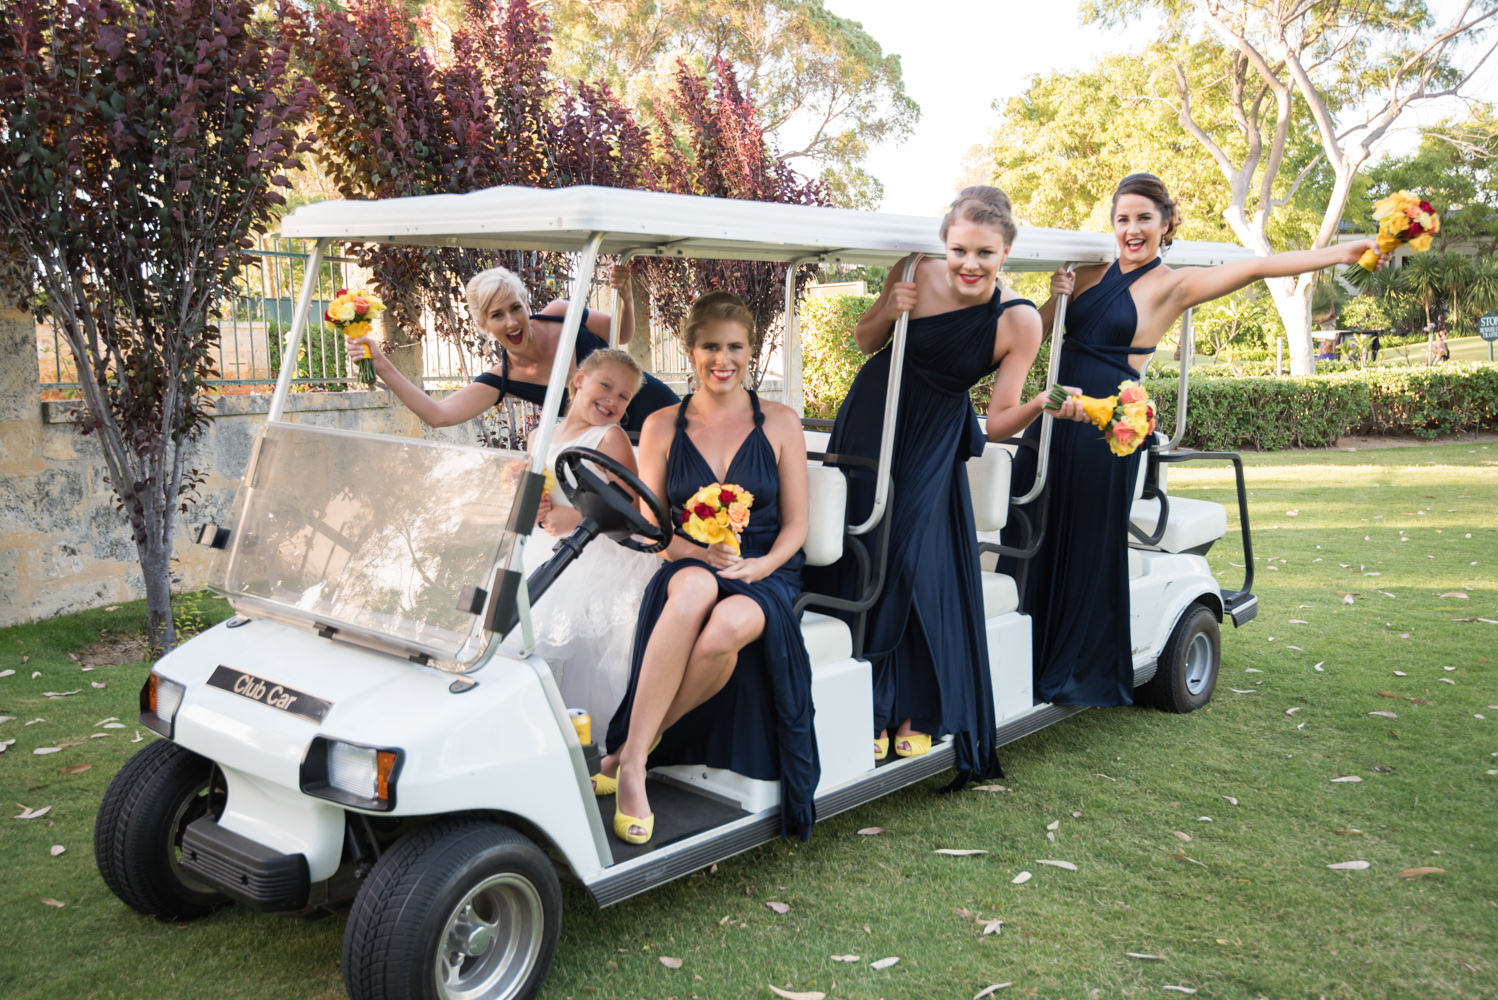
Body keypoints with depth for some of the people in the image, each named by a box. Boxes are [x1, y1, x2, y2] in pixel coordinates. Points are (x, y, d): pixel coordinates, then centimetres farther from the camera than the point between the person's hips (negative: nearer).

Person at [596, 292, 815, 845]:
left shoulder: (780, 423, 7)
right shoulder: (662, 426, 9)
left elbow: (795, 524, 6)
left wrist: (761, 564, -15)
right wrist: (695, 550, -15)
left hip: (766, 576, 0)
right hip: (686, 570, 1)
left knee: (726, 627, -38)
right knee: (695, 589, -39)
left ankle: (629, 751, -21)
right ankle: (633, 767, -35)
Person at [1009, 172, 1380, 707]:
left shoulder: (1172, 285, -2)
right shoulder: (1092, 274, 12)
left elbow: (1254, 267, -12)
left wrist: (1337, 253, -20)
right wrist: (1055, 297, -8)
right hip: (1057, 416, 5)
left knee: (1091, 544, 3)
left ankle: (1082, 668, 20)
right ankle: (1028, 658, 24)